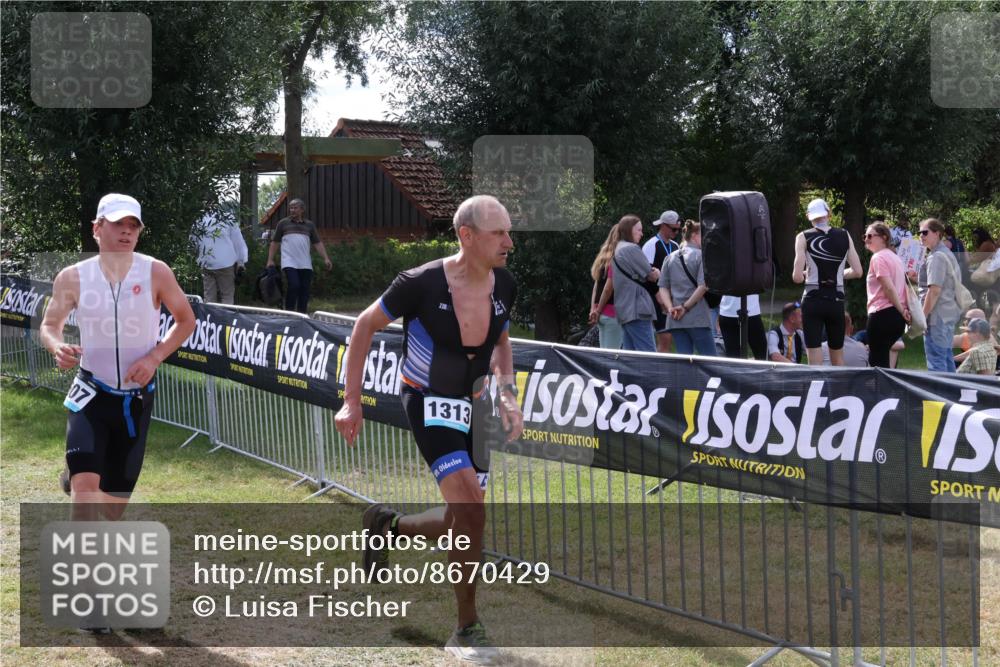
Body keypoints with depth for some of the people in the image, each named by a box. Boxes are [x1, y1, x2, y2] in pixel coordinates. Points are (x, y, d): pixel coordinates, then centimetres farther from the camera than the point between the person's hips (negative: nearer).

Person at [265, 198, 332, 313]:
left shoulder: (309, 225, 15)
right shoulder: (283, 223, 9)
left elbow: (317, 243, 14)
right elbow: (274, 243, 11)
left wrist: (325, 258, 3)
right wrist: (270, 260, 4)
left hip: (305, 264, 3)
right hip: (289, 263, -3)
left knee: (304, 290, 2)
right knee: (293, 285, -17)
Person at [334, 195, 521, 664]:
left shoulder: (503, 285, -6)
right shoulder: (422, 284, -22)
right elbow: (365, 326, -8)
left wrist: (508, 395, -1)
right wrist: (352, 403, -8)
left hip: (474, 404, 6)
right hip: (429, 402, -6)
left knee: (462, 521, 8)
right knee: (471, 512, -19)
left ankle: (388, 526, 38)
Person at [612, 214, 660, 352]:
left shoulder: (617, 249, 20)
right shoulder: (631, 248, -9)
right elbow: (651, 276, -6)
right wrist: (657, 273, 15)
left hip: (624, 309, 10)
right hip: (637, 308, -10)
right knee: (648, 354, -12)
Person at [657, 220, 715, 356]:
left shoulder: (670, 258, 13)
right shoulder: (700, 255, -5)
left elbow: (663, 288, 8)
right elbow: (703, 286, -14)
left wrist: (670, 308, -2)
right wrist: (686, 307, -8)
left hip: (675, 320, 5)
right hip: (697, 318, -5)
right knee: (709, 359, -1)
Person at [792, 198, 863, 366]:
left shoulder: (804, 237, -4)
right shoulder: (844, 236, 4)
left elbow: (797, 277, -11)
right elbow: (857, 272, 3)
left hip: (813, 300, -3)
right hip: (836, 301, 3)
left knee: (815, 360, -3)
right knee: (838, 357, 16)